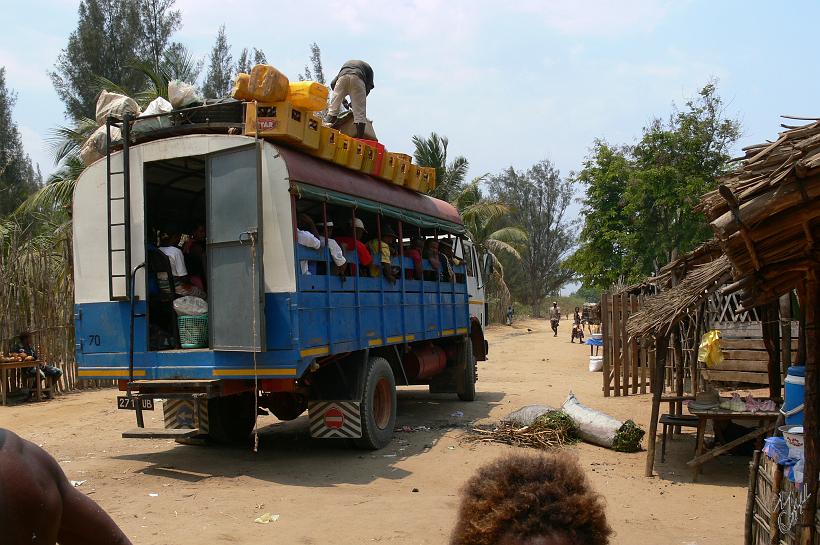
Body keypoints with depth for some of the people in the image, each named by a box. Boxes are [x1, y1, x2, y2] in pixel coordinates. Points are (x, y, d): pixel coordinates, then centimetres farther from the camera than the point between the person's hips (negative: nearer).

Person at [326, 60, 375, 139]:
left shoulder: (346, 64, 42)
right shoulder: (367, 67, 36)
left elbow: (333, 83, 28)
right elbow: (369, 86, 19)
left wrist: (343, 100, 31)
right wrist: (355, 101, 24)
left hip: (342, 77, 2)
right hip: (357, 78, -2)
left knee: (333, 108, 3)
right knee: (360, 112, -1)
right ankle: (360, 137, -9)